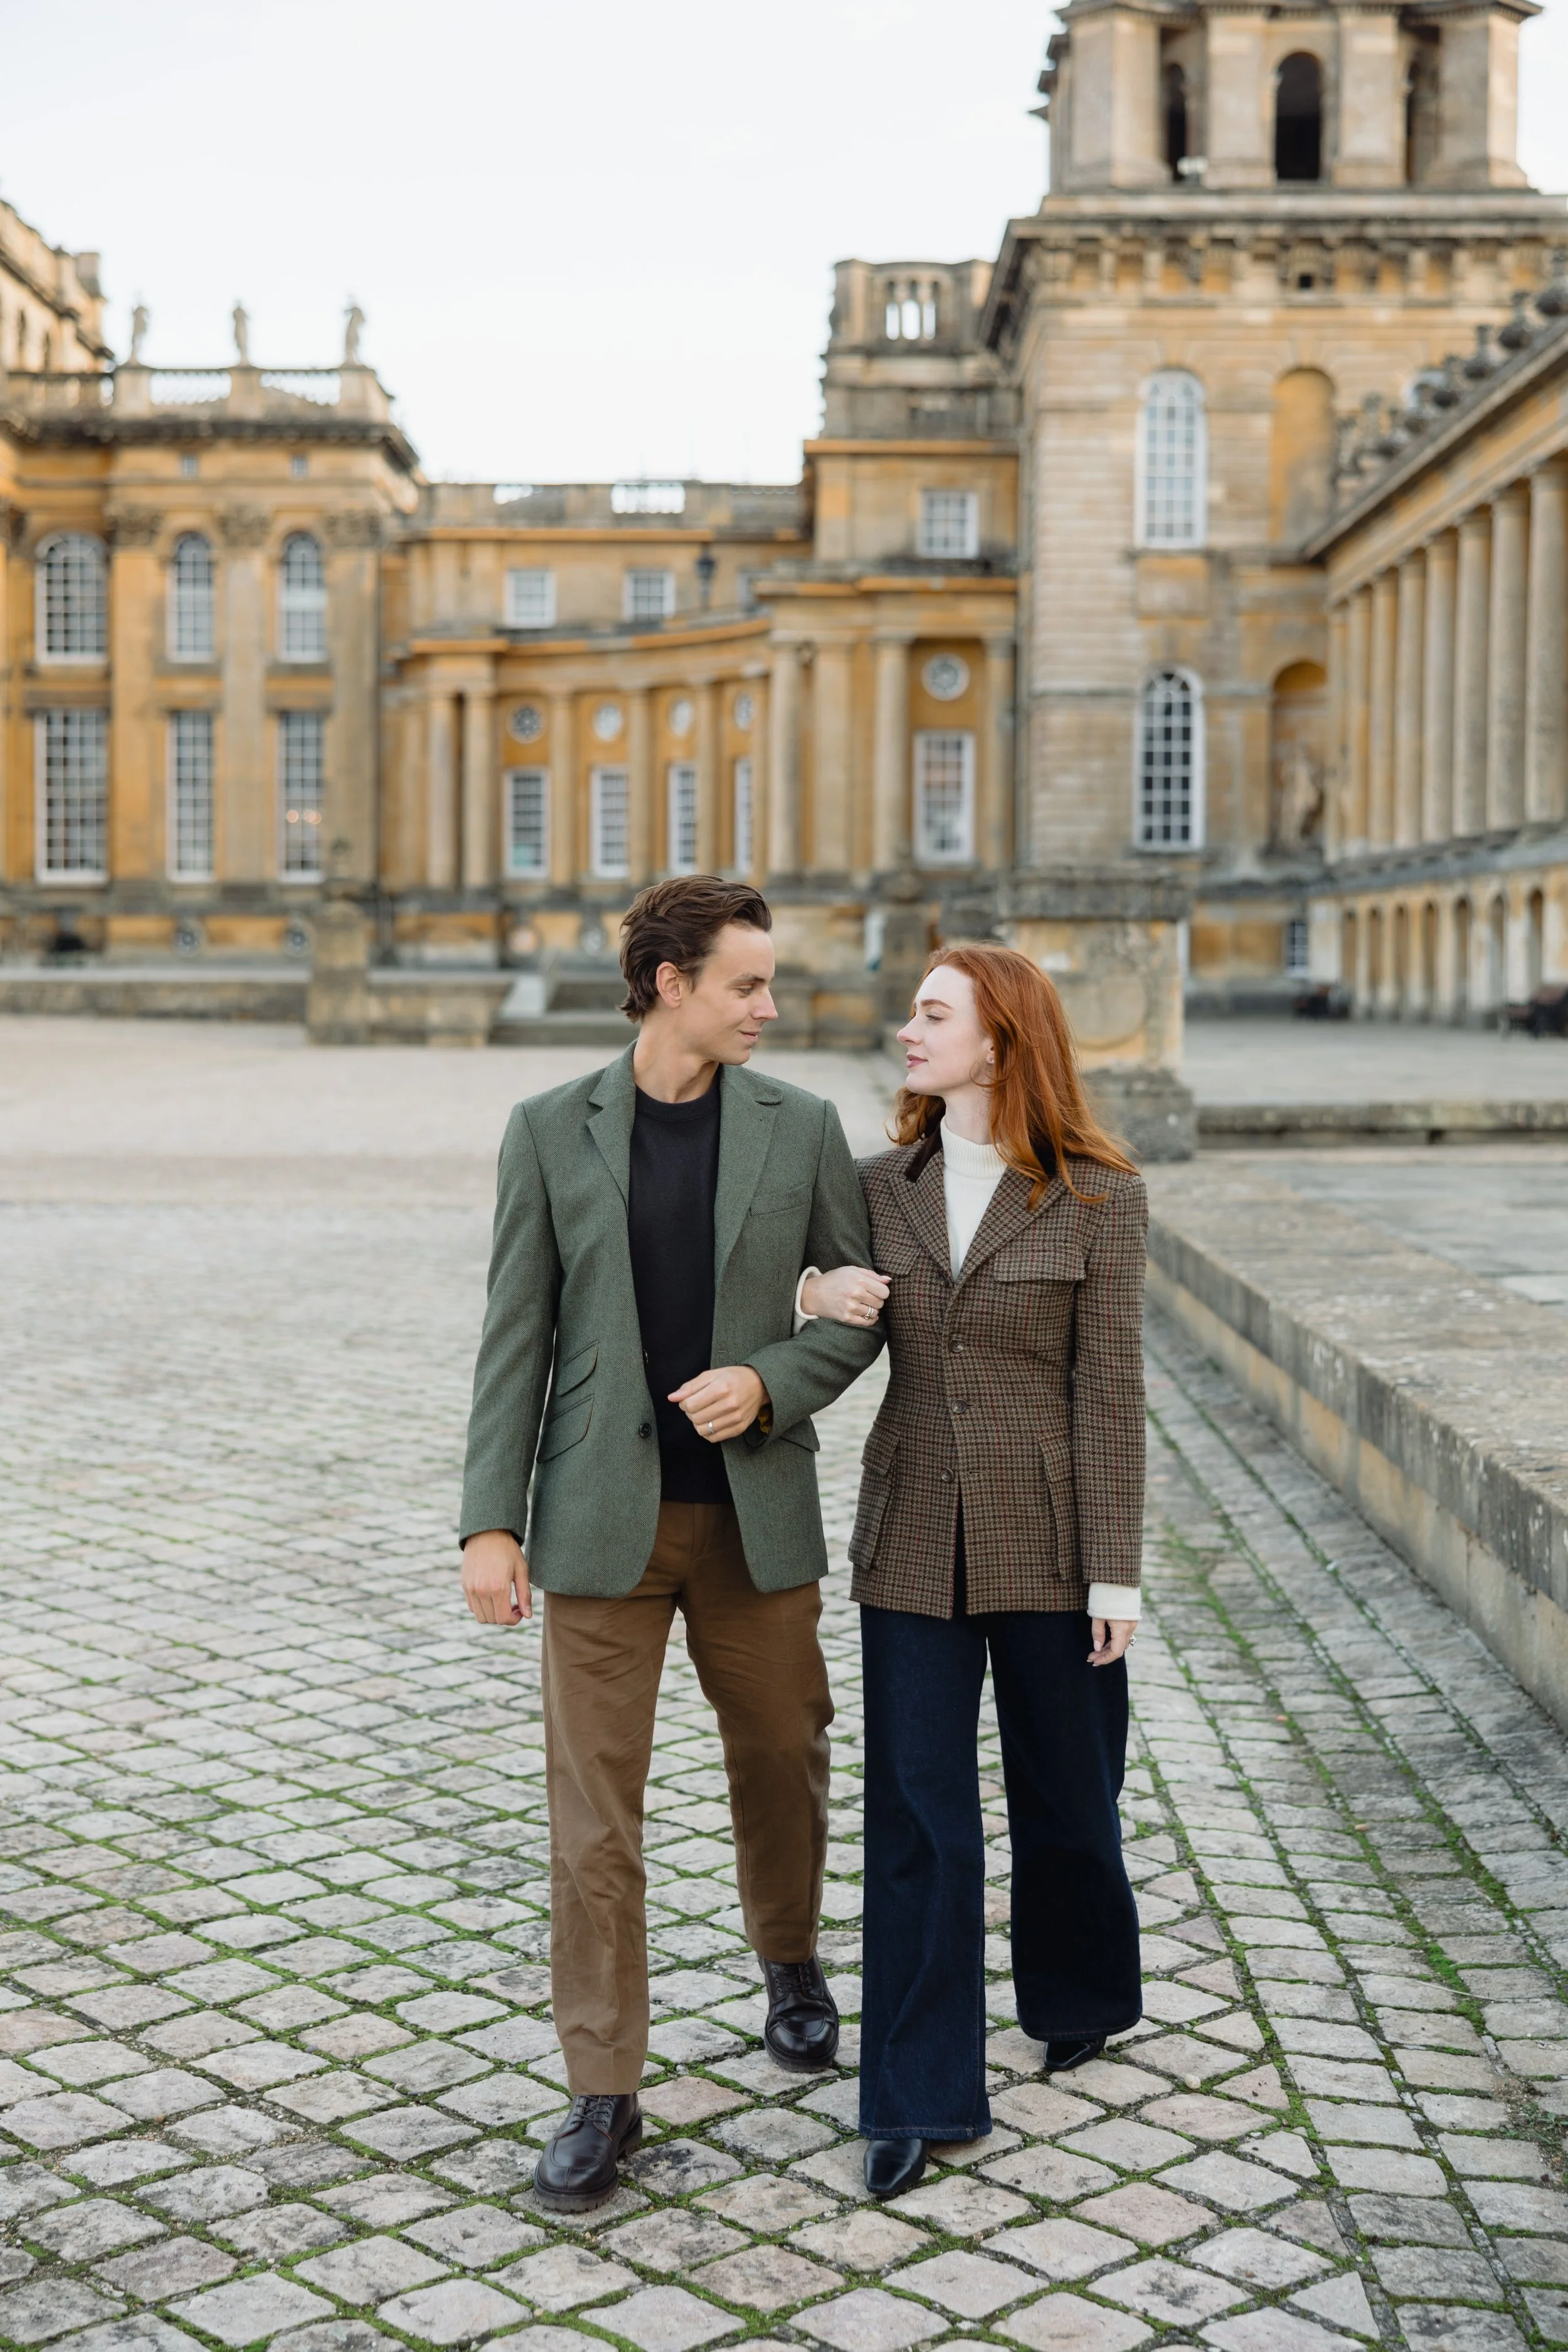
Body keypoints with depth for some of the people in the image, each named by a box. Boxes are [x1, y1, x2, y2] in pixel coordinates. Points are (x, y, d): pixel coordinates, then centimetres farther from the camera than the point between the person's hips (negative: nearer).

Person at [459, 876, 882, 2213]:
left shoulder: (800, 1127, 1)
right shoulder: (553, 1130, -1)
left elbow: (862, 1302, 6)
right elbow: (517, 1336, -2)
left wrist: (772, 1382, -14)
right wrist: (491, 1521, -7)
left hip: (755, 1510, 2)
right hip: (602, 1516, -1)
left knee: (782, 1760, 17)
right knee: (594, 1810, 0)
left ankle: (790, 1960, 46)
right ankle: (604, 2097, 10)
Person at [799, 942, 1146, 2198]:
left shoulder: (1098, 1196, -7)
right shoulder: (884, 1185, 3)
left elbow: (1108, 1387, -8)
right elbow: (842, 1333, 16)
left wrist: (1116, 1572, -10)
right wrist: (812, 1297, -9)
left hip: (1046, 1536, -2)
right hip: (915, 1532, 3)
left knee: (1065, 1790, 14)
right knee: (917, 1811, 2)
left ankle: (1078, 1991, 42)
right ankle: (920, 2094, 11)